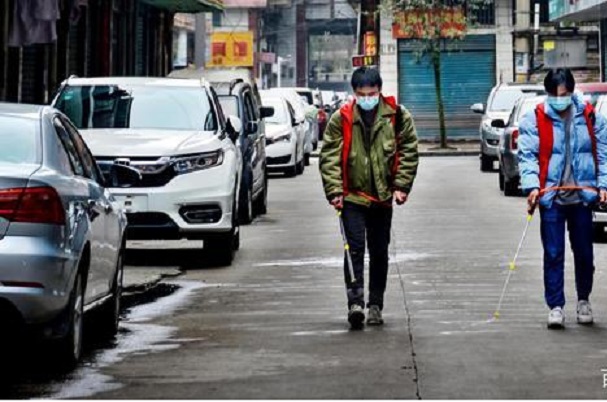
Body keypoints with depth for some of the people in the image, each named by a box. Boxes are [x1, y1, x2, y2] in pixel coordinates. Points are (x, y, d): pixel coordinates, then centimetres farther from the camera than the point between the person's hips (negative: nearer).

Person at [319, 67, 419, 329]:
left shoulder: (397, 116, -2)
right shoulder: (341, 119, -5)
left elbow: (409, 151, 3)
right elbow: (329, 157, -4)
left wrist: (401, 186, -4)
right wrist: (334, 191, -12)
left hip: (382, 198, 2)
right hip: (352, 197, -2)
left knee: (380, 252, 10)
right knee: (355, 249, -11)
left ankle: (375, 305, 20)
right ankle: (355, 302, -14)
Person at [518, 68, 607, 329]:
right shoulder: (534, 120, -2)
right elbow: (527, 155, -6)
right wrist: (532, 186, -19)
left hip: (582, 197, 2)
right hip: (551, 198, -2)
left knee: (584, 253, 11)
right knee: (553, 254, -2)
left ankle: (583, 301, 28)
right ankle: (556, 307, 4)